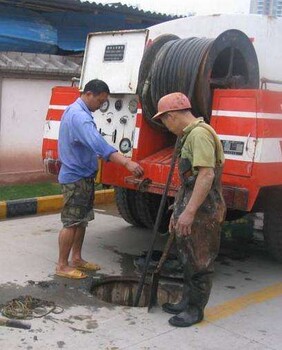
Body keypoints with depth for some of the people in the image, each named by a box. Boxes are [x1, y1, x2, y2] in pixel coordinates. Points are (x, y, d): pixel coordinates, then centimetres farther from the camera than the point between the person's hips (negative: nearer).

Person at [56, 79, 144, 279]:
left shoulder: (76, 111, 12)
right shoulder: (79, 116, -23)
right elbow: (99, 144, -37)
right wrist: (127, 162, -45)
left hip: (83, 175, 10)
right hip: (76, 178, -10)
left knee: (82, 220, 16)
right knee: (71, 223, -3)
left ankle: (76, 259, 26)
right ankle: (62, 266, 7)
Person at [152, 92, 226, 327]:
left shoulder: (200, 133, -17)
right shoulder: (190, 135, 16)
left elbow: (206, 176, -26)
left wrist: (189, 212, -27)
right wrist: (177, 211, 23)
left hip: (203, 213, -10)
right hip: (191, 211, 10)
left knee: (199, 262, 2)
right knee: (188, 259, 19)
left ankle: (196, 309, 15)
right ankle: (187, 301, 32)